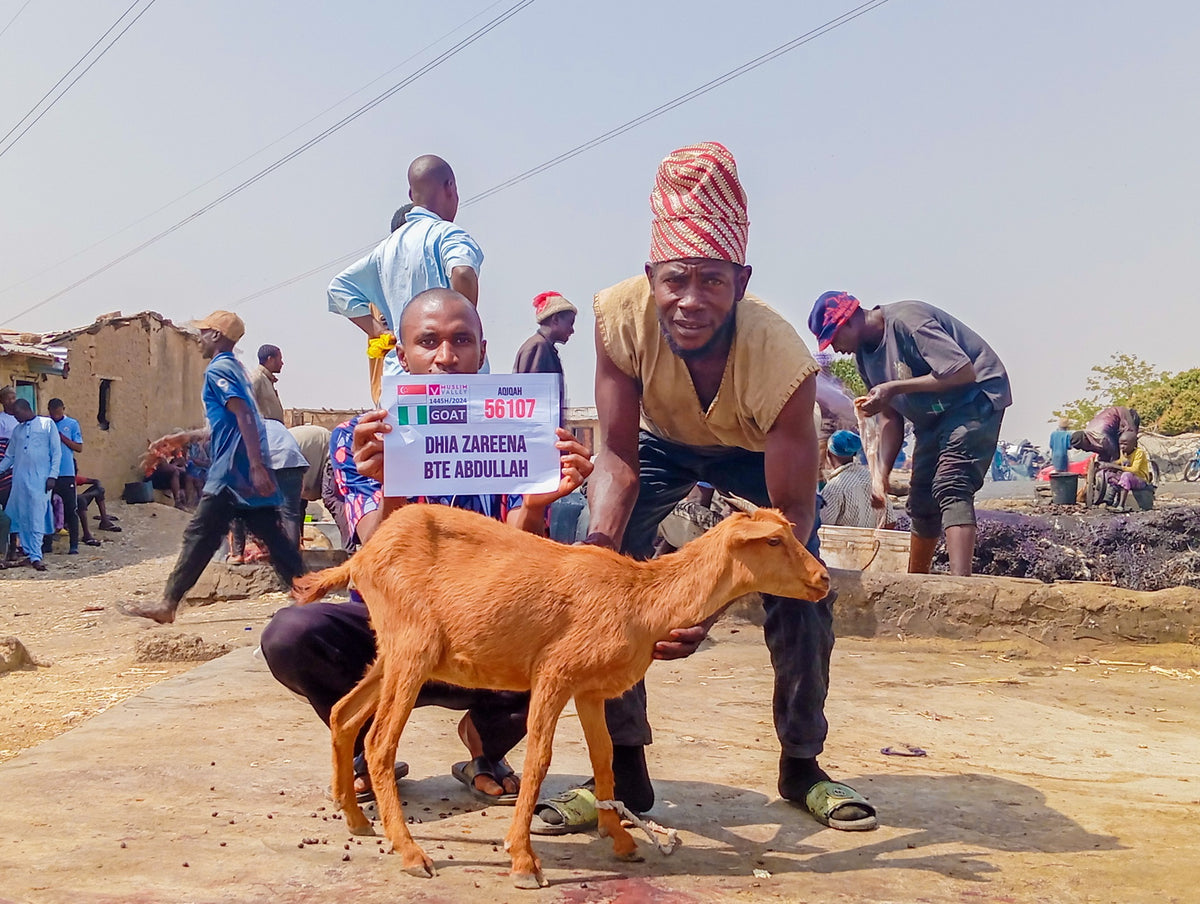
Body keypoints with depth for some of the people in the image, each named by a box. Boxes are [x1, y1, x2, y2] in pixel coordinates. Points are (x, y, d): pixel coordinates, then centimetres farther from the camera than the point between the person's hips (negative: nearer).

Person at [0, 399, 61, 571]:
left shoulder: (47, 424, 3)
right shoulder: (17, 430, 17)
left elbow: (56, 452, -1)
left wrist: (52, 476, -8)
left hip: (40, 479, -5)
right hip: (20, 479, 5)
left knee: (37, 518, -10)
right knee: (21, 517, 3)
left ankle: (36, 556, -11)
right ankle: (28, 551, 13)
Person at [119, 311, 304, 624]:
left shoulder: (218, 370, -7)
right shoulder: (236, 369, 21)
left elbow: (244, 417, -20)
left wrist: (256, 466, -27)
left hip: (233, 472, -9)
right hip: (249, 471, 9)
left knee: (199, 535, -4)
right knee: (270, 533, 6)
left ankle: (167, 604, 1)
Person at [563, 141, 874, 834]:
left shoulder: (782, 359, -41)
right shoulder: (621, 315, -36)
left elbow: (790, 513, -36)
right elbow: (619, 459, -27)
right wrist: (600, 542, -46)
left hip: (761, 451, -1)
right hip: (662, 443, 2)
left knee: (802, 591, -15)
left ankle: (802, 764, 10)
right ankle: (623, 766, -2)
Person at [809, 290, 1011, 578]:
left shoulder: (905, 320, -23)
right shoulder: (865, 354, 4)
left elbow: (964, 371, -28)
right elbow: (892, 419, 6)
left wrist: (894, 387, -26)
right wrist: (880, 474, -7)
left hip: (975, 398, -9)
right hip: (932, 415, 9)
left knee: (950, 487, -26)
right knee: (922, 500, 12)